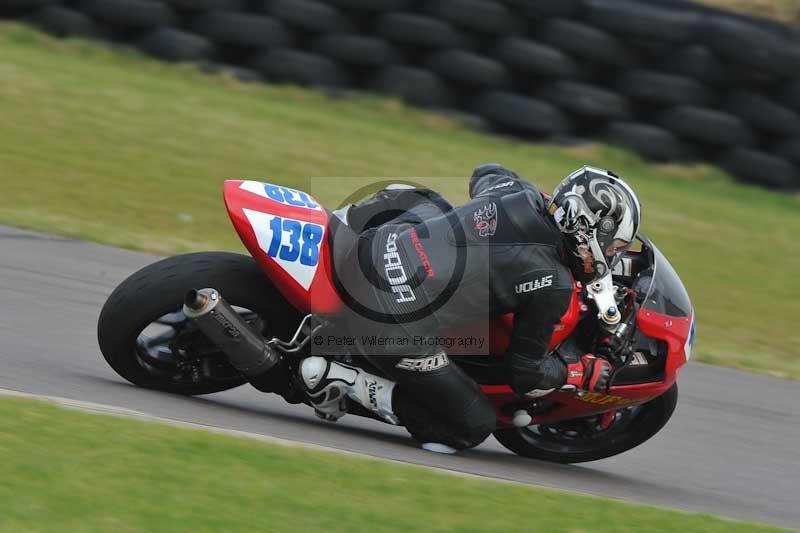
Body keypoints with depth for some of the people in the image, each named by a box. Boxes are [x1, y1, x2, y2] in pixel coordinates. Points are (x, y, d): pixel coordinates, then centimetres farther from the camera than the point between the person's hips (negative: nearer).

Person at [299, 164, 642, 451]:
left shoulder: (515, 191, 6)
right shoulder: (552, 286, -11)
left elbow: (484, 174, 34)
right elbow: (525, 373, 0)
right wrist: (583, 374, 15)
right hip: (395, 329, -8)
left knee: (417, 199, 37)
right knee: (472, 429, 9)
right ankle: (340, 378, -1)